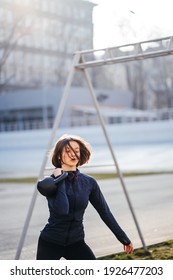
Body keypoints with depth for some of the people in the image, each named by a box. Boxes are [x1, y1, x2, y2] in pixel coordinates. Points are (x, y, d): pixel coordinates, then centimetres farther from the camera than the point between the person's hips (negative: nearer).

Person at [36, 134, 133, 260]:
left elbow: (105, 212, 4)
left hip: (76, 242, 3)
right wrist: (60, 178, -20)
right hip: (50, 243, -3)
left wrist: (124, 239, 6)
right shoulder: (51, 182, -12)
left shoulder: (89, 182, -2)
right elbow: (62, 210, -30)